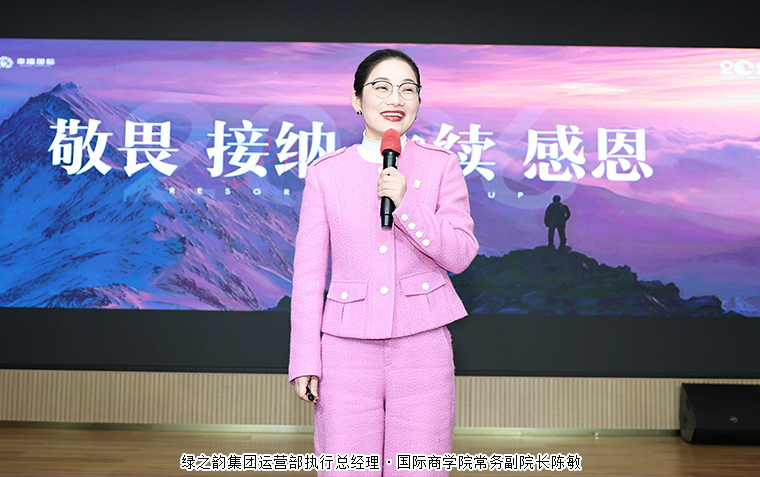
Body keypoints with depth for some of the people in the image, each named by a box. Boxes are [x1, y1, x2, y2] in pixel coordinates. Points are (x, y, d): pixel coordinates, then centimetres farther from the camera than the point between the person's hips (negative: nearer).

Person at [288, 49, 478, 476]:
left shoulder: (442, 165, 4)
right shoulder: (326, 172, 3)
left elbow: (461, 255, 0)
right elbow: (309, 271, 4)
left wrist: (406, 204, -14)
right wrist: (304, 360, 0)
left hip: (422, 344, 1)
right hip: (348, 346, 0)